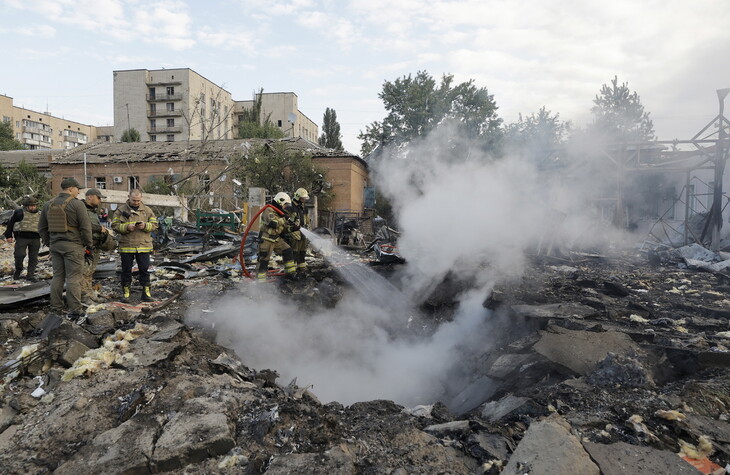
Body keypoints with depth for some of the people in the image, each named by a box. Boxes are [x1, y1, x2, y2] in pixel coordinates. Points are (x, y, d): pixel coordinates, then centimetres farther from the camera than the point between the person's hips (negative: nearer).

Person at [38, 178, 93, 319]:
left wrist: (49, 243, 22)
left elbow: (42, 228, 16)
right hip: (73, 246, -6)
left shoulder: (49, 204, 11)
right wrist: (89, 246, -4)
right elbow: (86, 227, -12)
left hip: (55, 245, 7)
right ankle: (74, 310, -1)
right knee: (73, 278, -4)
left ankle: (55, 309, 18)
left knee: (57, 277, 13)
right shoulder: (77, 204, -10)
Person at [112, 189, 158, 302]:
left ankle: (146, 292, 12)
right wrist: (127, 227, -17)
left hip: (144, 246, 1)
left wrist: (145, 225, -14)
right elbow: (114, 225, -1)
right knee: (126, 270, 8)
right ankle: (126, 292, 20)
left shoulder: (147, 210, 7)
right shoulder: (121, 210, 3)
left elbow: (154, 224, 5)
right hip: (126, 246, 0)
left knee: (144, 270, 4)